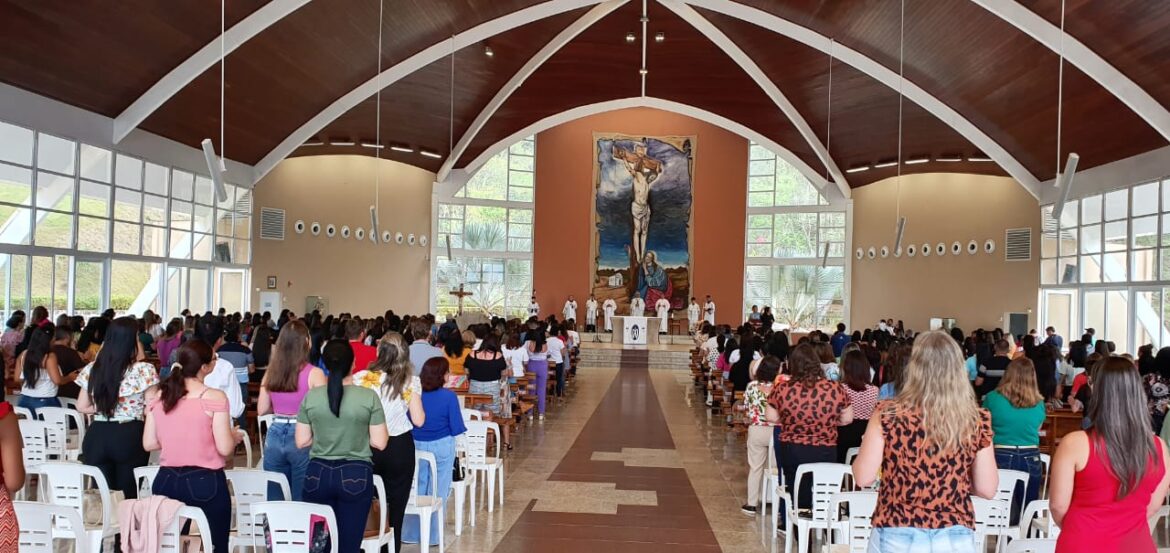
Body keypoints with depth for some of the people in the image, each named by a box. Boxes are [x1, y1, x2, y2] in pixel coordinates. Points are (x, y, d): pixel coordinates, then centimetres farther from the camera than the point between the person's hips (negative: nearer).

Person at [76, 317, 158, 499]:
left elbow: (82, 406, 11)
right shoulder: (144, 370, -11)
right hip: (130, 437, -4)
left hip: (97, 436, 4)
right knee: (128, 494, 5)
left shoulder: (92, 369, 5)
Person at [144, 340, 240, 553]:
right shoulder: (215, 397, -13)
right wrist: (235, 437, 8)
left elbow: (149, 444, 6)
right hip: (205, 482, -5)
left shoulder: (160, 396, 3)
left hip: (166, 481, 5)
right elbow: (225, 448, -13)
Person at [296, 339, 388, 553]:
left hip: (318, 474, 2)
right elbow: (379, 442, -7)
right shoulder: (369, 397, -10)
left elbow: (301, 441, 2)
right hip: (355, 475, -2)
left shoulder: (311, 397, -3)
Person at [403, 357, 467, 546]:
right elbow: (457, 428, -13)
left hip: (417, 446, 3)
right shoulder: (449, 396, -15)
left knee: (417, 490, 16)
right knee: (438, 492, 8)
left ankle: (411, 533, 23)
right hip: (442, 446, -3)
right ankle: (432, 535, 15)